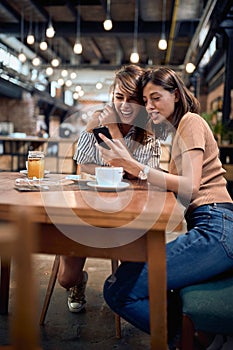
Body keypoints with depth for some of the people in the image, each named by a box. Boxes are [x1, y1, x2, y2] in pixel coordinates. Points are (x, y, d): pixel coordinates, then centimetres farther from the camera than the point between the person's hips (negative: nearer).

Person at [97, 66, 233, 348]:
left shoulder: (191, 121, -2)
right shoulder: (179, 129, 25)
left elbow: (189, 186, -15)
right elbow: (174, 183, 18)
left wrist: (133, 165, -20)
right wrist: (127, 167, 11)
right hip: (204, 228, 10)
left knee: (118, 290, -16)